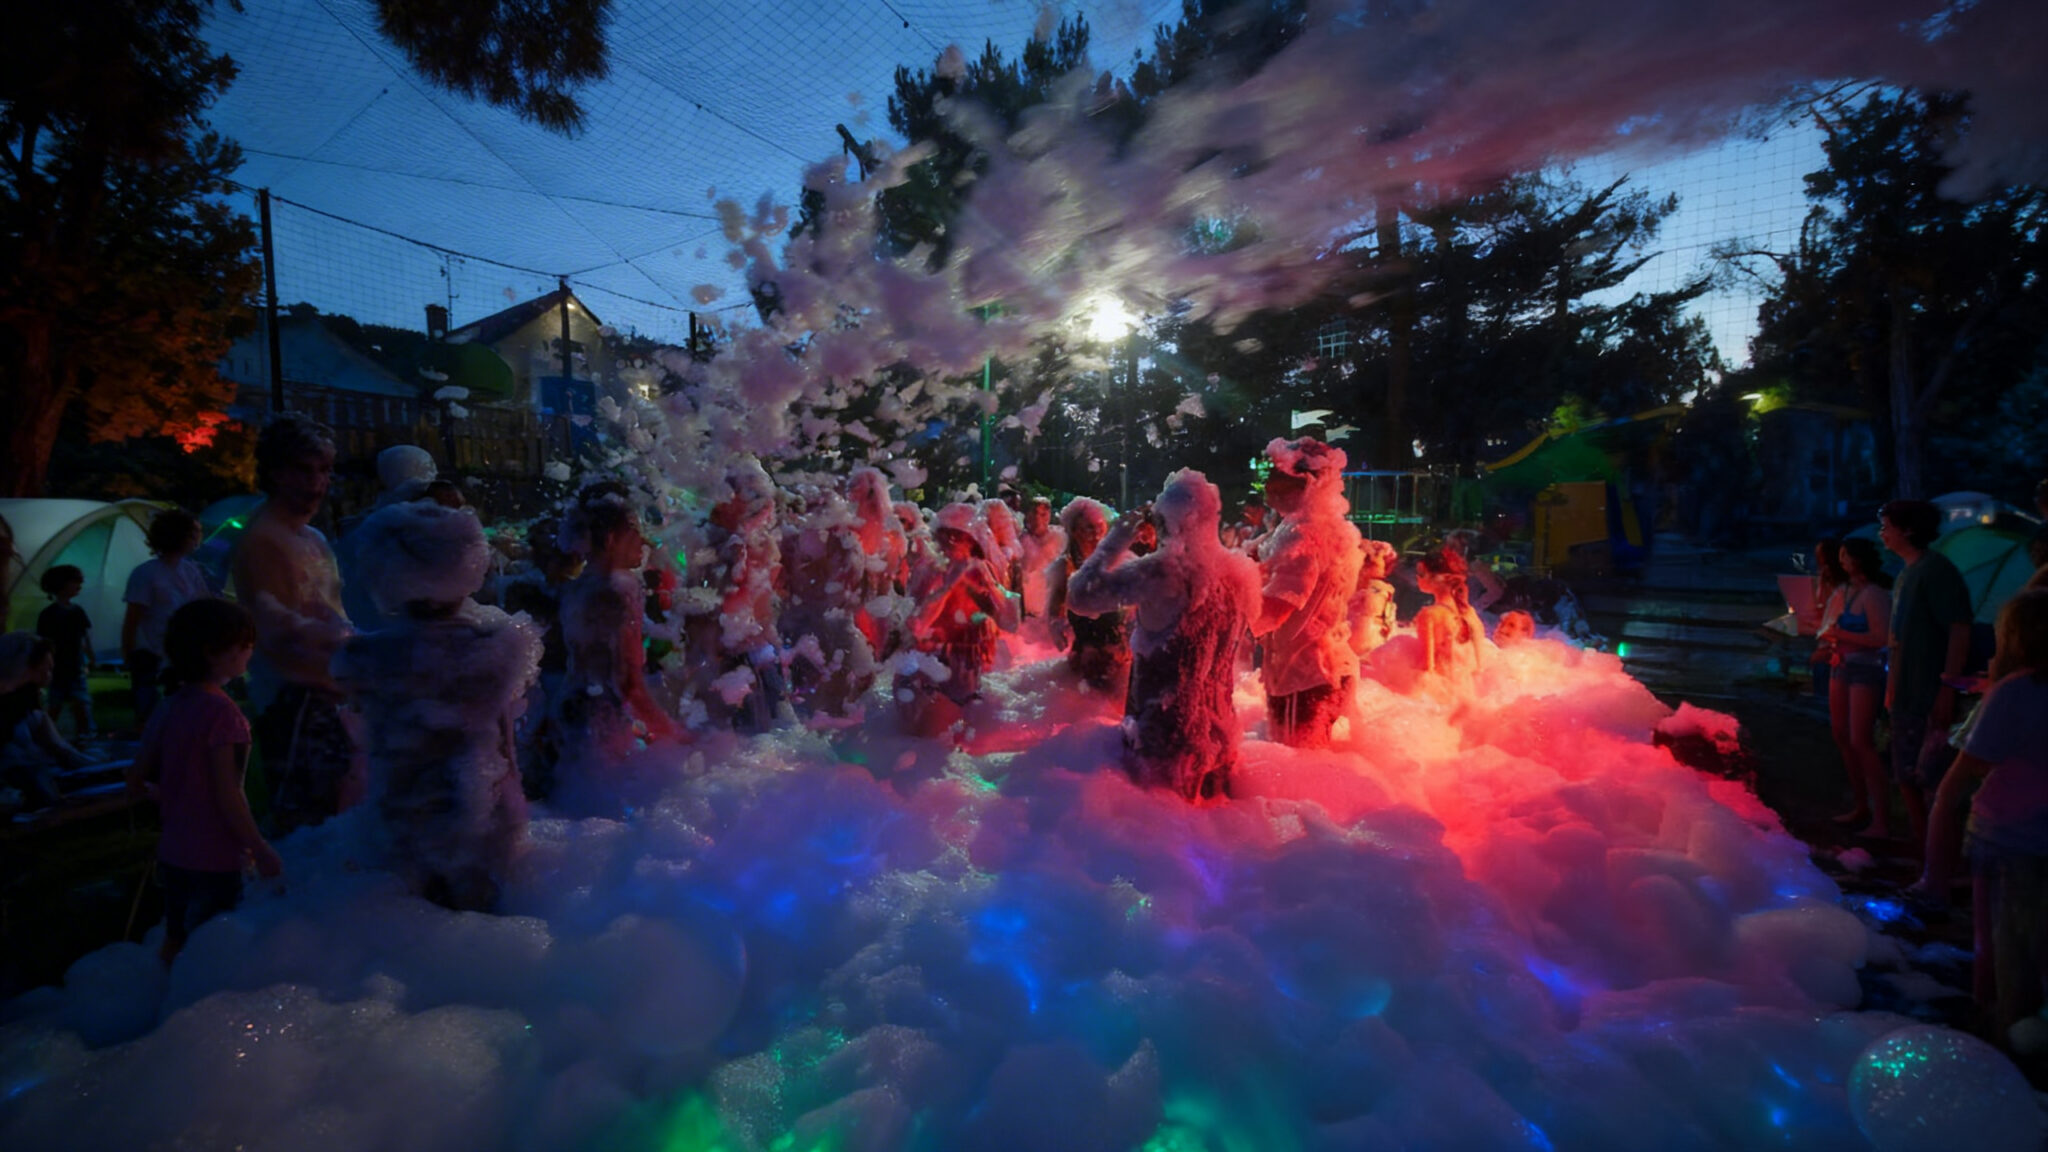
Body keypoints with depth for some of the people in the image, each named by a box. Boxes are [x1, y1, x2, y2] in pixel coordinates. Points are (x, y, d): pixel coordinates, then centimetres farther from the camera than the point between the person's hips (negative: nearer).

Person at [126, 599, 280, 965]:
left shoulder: (171, 706, 3)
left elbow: (137, 777, 9)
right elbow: (227, 795, -21)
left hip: (173, 851, 8)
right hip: (213, 859, -8)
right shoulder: (222, 711, -21)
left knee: (175, 943, 22)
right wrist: (262, 851, -15)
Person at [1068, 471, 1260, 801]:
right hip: (1217, 733, 6)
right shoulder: (1239, 573, -4)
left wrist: (1116, 539, -7)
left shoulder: (1159, 572, -24)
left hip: (1161, 734, -6)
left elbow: (1079, 595, -19)